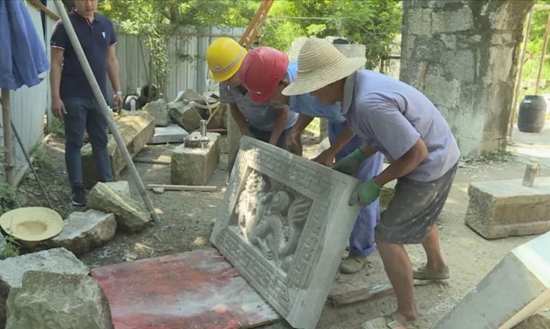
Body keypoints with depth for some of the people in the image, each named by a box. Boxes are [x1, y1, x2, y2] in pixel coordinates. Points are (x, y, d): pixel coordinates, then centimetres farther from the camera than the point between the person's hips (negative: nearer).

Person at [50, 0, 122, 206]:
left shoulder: (106, 25, 7)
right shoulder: (64, 26, -7)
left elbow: (111, 60, 13)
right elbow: (56, 64, -8)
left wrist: (117, 90, 9)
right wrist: (55, 97, -13)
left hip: (99, 95, 5)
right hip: (74, 97, -4)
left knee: (101, 142, 11)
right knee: (74, 143, 4)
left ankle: (108, 184, 20)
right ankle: (77, 189, 13)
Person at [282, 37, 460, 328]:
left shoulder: (369, 103, -35)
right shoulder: (359, 82, -5)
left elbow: (416, 152, -29)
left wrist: (376, 184, -20)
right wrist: (358, 156, 2)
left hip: (430, 164, -10)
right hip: (436, 156, 10)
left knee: (388, 236, -3)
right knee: (418, 215, 31)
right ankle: (436, 267, 58)